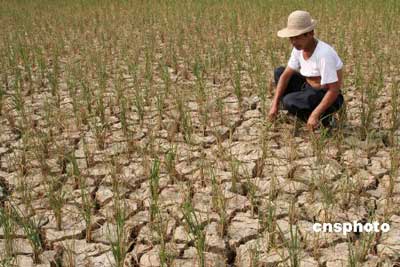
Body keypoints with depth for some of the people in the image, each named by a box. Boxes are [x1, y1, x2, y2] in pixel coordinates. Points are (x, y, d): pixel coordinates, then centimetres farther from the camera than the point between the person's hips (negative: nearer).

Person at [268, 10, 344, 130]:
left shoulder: (324, 54, -30)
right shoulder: (299, 48, -5)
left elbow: (334, 90, -30)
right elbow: (286, 75, -2)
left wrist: (315, 115, -34)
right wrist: (275, 104, -10)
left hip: (327, 97, -9)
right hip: (310, 89, 9)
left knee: (289, 101, -28)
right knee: (279, 72, 7)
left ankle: (324, 118, -5)